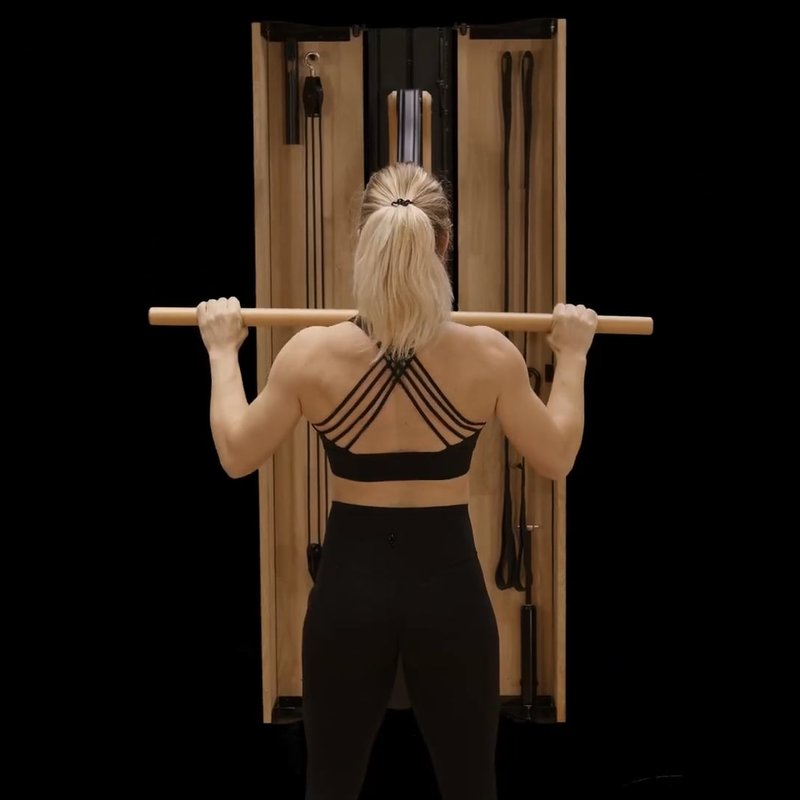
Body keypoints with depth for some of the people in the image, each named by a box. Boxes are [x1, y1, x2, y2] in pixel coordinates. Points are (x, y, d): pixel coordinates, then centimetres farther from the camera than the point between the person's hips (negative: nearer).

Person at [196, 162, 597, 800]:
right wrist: (572, 355, 13)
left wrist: (223, 351, 13)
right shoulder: (490, 354, -13)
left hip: (350, 585, 1)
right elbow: (557, 458, 1)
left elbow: (236, 455, 1)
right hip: (449, 585, 0)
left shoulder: (313, 353, -12)